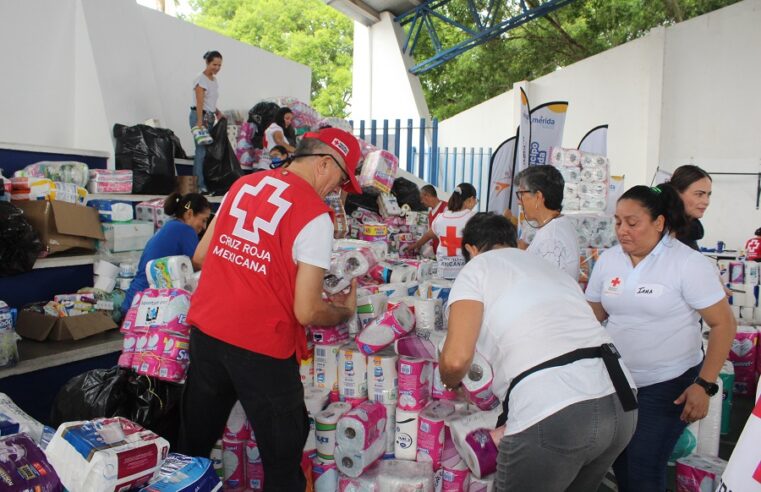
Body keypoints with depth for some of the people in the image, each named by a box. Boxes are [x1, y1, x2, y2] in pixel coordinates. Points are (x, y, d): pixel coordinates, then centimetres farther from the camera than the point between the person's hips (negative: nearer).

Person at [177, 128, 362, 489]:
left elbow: (200, 255, 16)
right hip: (261, 348, -6)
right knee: (283, 459, 13)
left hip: (204, 329, 7)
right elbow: (306, 312, -14)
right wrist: (345, 311, 5)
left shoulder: (243, 184, 6)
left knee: (192, 447, 24)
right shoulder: (315, 215, -13)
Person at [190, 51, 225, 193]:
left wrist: (218, 112, 6)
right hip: (199, 116, -8)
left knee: (209, 149, 4)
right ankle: (199, 184, -10)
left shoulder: (214, 80, 16)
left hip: (210, 117, 8)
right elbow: (200, 102, -16)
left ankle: (205, 182, 7)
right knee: (202, 149, -11)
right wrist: (199, 121, -21)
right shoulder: (201, 79, -8)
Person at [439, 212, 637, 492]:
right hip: (621, 404, 8)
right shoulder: (551, 268, 26)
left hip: (553, 415, -7)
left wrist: (451, 383, 17)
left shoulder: (477, 269, 5)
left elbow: (456, 359, -8)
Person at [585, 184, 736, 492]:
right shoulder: (608, 260, 1)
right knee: (619, 465, 11)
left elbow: (723, 324, -10)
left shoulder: (689, 264, -13)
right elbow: (592, 316, 8)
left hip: (668, 386, -4)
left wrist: (704, 384, -15)